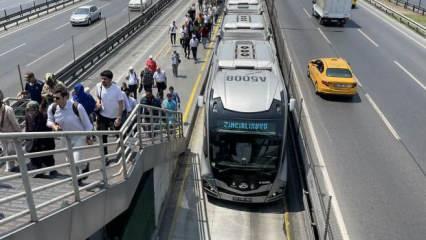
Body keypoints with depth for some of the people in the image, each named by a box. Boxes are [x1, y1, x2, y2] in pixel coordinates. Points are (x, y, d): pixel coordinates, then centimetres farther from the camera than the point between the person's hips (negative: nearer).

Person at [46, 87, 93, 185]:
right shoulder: (52, 108, -15)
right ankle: (85, 166, 46)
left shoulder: (77, 107, -27)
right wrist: (54, 126, -19)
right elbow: (49, 121, 4)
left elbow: (86, 123, -14)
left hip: (79, 137, -5)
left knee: (76, 162, -14)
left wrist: (88, 137, -7)